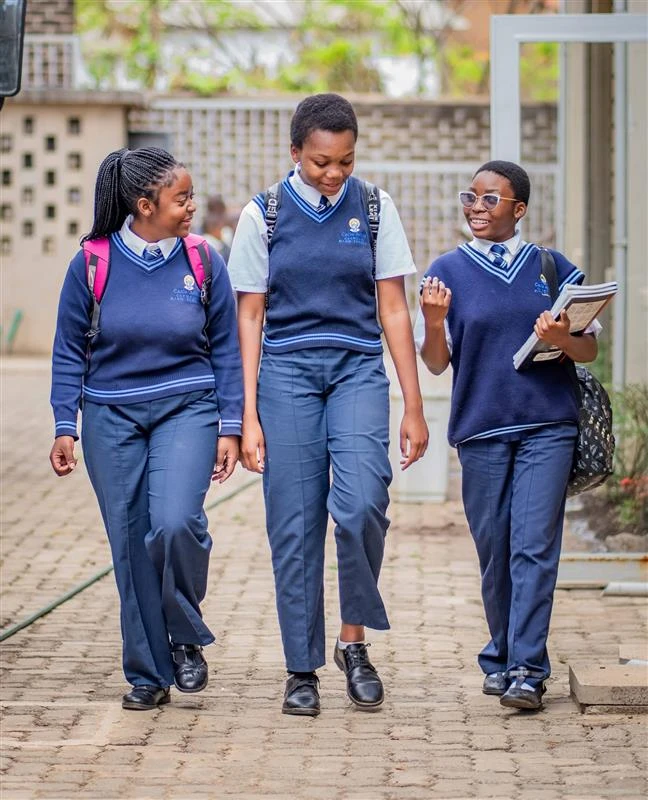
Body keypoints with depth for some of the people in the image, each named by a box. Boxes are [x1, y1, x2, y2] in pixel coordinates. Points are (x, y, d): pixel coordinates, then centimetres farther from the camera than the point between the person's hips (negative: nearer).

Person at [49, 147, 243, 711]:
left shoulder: (203, 261, -1)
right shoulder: (92, 263, -4)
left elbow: (226, 349, 6)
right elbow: (69, 351, 5)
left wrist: (229, 427, 3)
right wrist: (65, 427, 0)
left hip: (186, 410, -1)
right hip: (112, 418, 1)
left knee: (176, 522, -22)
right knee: (131, 546, 2)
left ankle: (186, 639, 2)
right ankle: (148, 675, 14)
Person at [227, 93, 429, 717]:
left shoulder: (374, 210, 5)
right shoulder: (263, 217, 3)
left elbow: (393, 311, 7)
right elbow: (249, 319, 4)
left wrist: (413, 407, 4)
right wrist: (248, 415, -1)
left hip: (357, 370, 0)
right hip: (286, 373, 0)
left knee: (361, 504, -21)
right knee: (294, 526, -1)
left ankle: (354, 640, -2)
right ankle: (302, 669, 8)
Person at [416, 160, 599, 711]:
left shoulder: (553, 268, 7)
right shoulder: (448, 272, 6)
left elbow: (590, 351, 10)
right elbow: (437, 364, 6)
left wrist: (562, 338, -12)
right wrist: (434, 323, -15)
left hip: (547, 426, -1)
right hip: (481, 428, 1)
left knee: (535, 547, -9)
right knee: (494, 553, 6)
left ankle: (526, 670, -11)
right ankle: (503, 656, 22)